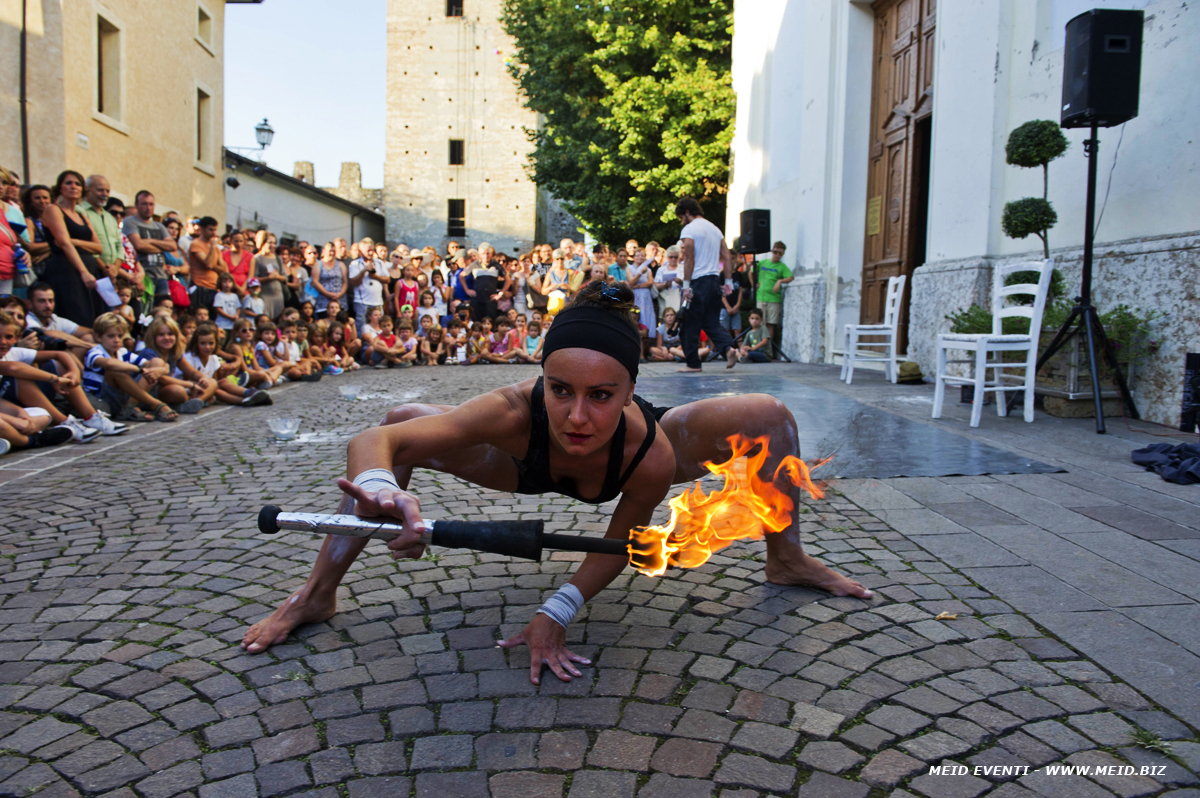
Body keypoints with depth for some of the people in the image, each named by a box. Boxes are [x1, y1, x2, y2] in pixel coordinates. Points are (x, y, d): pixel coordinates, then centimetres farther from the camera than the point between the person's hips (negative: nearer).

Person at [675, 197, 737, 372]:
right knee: (712, 322, 12)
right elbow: (727, 257, 12)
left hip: (698, 281, -7)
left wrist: (686, 285, -15)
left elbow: (689, 258, -15)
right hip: (715, 280, 7)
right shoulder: (715, 228, 16)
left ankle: (693, 363, 5)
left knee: (690, 324, 2)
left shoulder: (689, 229, -6)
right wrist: (728, 282, 13)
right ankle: (728, 348, -10)